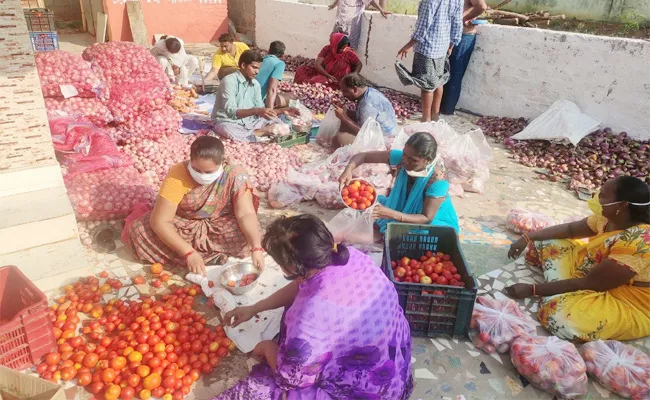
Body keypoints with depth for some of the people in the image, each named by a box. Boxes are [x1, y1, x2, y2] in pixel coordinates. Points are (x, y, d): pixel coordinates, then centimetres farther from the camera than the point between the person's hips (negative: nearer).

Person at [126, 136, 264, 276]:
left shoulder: (234, 174, -25)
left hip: (218, 226, -1)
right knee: (138, 230, -24)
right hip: (184, 225, 1)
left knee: (246, 236, -30)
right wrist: (189, 253, -37)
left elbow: (246, 214, -27)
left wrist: (257, 248, -42)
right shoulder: (178, 174, -28)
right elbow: (159, 221, -29)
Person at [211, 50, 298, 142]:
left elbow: (260, 110, 6)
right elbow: (231, 111, -28)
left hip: (248, 122, 6)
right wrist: (256, 110, -42)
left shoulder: (255, 84, 4)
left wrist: (282, 110, -7)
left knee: (277, 122, -7)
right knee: (225, 128, -41)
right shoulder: (229, 81, -16)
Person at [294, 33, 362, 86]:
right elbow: (318, 64, -13)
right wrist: (328, 76, -27)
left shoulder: (349, 53, -11)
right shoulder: (327, 49, -7)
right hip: (323, 74, 4)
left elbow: (359, 64, 1)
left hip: (336, 81, -4)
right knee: (301, 69, -7)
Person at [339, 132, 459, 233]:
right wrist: (348, 169, -40)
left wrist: (391, 214, -43)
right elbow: (364, 156, -18)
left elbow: (426, 218, -30)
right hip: (403, 207, 5)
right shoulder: (400, 157, -23)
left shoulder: (437, 182, -36)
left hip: (434, 222, -5)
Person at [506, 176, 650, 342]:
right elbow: (570, 229, 8)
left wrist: (533, 290, -26)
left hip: (628, 304, -9)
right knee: (547, 243, 7)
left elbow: (589, 283, -30)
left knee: (560, 315, -36)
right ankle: (561, 294, 0)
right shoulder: (611, 217, -8)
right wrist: (528, 238, -1)